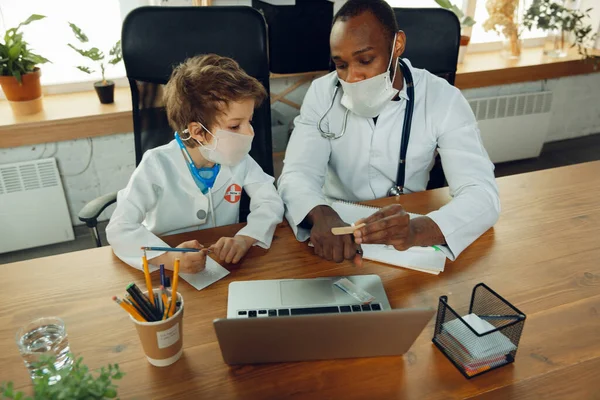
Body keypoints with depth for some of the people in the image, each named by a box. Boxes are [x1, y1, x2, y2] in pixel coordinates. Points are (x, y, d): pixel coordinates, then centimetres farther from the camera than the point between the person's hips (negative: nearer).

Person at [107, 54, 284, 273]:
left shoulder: (239, 159, -6)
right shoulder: (157, 165, -17)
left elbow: (270, 202, -9)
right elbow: (119, 228, -21)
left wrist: (244, 239, -29)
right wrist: (169, 258, -38)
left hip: (224, 264, 0)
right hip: (170, 273, 0)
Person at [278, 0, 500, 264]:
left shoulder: (443, 100, -12)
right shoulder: (322, 93, -7)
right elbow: (297, 174, -17)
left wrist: (416, 231, -41)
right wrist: (321, 215, -39)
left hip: (404, 226, 1)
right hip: (335, 225, 0)